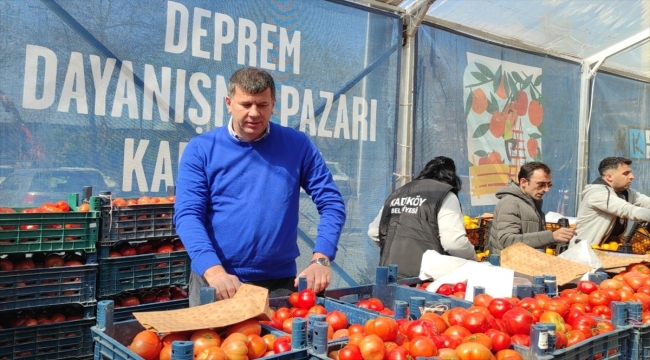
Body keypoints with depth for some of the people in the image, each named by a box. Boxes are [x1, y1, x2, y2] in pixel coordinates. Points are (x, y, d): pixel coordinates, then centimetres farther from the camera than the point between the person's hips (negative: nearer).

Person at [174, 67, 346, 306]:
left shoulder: (297, 145, 0)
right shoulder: (201, 149, -3)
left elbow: (331, 203, -1)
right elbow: (188, 215, -10)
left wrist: (321, 259, -15)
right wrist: (214, 270, -25)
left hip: (279, 281, 1)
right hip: (215, 281, -1)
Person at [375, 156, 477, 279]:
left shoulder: (397, 194, 18)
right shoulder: (445, 195, -1)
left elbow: (373, 232, 22)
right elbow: (453, 242, -13)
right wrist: (473, 258, 6)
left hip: (389, 274, 6)